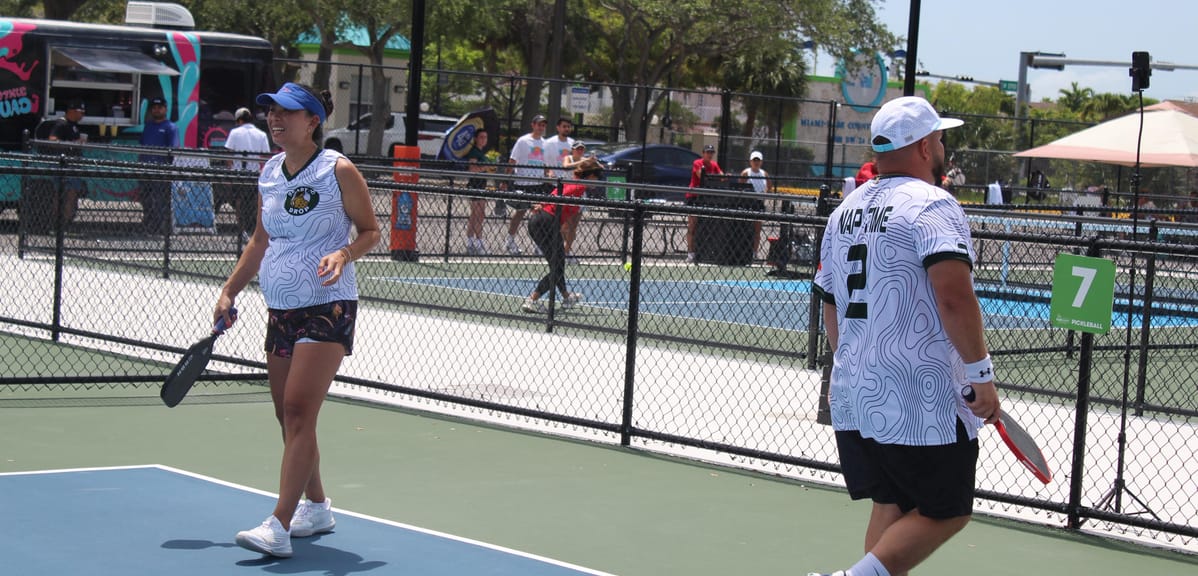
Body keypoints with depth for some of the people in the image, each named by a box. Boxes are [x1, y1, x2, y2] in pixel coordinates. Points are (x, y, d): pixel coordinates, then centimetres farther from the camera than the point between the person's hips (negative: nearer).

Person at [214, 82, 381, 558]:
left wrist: (344, 254, -21)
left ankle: (279, 526, -19)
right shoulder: (269, 174, 10)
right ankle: (317, 507, 29)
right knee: (287, 415, 11)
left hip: (327, 308, -7)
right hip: (280, 309, 7)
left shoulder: (339, 171, -7)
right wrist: (229, 291, 18)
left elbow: (370, 230, -1)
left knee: (298, 411, -15)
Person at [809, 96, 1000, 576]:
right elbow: (954, 296, -24)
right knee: (944, 514, 2)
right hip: (922, 402, -8)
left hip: (853, 397, 8)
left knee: (890, 510, 15)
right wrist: (981, 374, -18)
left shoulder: (845, 210, 13)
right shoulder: (932, 205, -12)